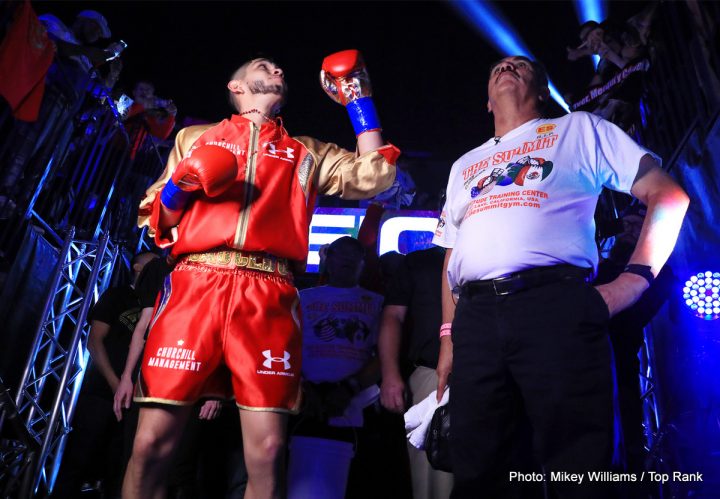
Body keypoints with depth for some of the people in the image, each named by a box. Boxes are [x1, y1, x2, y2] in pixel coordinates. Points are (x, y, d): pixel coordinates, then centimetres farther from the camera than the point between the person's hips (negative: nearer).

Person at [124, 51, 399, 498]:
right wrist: (178, 188, 1)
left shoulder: (308, 153, 26)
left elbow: (374, 177, 12)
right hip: (195, 282, 1)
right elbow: (155, 222, 22)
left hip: (269, 296, 0)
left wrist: (359, 101, 18)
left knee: (268, 450, -7)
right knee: (153, 440, -4)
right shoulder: (195, 137, 26)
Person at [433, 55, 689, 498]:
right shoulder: (465, 165, 29)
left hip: (555, 305, -3)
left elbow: (668, 195, 10)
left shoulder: (577, 128, 17)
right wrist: (448, 335, 16)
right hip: (475, 318, 4)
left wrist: (635, 278, -5)